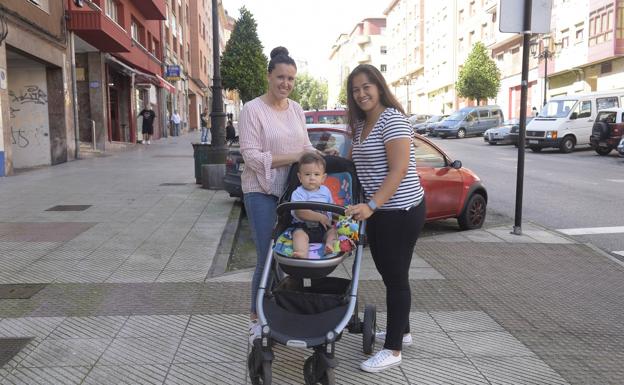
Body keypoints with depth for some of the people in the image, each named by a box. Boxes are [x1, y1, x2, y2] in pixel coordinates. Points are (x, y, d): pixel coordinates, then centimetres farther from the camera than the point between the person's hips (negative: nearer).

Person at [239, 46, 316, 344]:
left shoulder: (296, 109, 9)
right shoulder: (253, 109, -10)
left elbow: (305, 145, 17)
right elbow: (251, 155, -16)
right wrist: (292, 157, -20)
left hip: (292, 190, 6)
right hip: (262, 193, -6)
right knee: (267, 257, -3)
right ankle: (256, 320, 14)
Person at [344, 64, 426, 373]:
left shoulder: (392, 118, -14)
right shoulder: (361, 124, 13)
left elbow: (399, 169, -23)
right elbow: (358, 161, 25)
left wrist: (371, 205, -30)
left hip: (401, 211, -9)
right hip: (379, 211, 9)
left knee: (396, 277, -1)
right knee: (388, 273, 18)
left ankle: (393, 349, 10)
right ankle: (401, 330, 36)